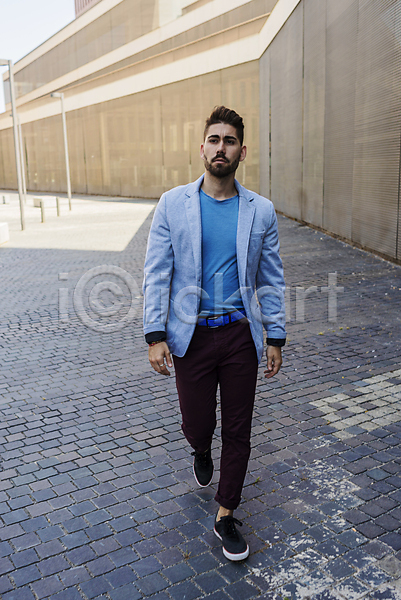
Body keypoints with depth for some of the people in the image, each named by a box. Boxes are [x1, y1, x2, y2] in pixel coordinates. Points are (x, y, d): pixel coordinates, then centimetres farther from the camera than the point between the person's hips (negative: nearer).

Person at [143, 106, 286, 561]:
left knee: (237, 431, 7)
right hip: (191, 335, -1)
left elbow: (271, 280, 7)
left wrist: (275, 339, 6)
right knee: (197, 424, 8)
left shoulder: (261, 211, 2)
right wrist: (155, 336, -9)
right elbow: (156, 274, -2)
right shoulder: (173, 204, -1)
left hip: (241, 335, 1)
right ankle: (201, 452, 47)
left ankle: (225, 517, 27)